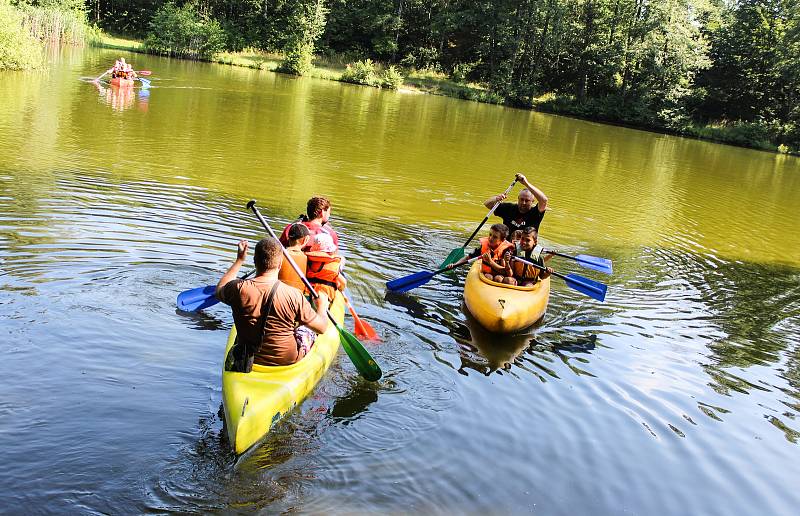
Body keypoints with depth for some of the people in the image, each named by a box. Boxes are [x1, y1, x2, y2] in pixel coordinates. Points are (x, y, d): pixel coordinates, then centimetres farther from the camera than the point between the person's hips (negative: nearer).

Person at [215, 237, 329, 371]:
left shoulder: (238, 289, -21)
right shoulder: (294, 296, -27)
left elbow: (220, 289, 6)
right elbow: (322, 328, -13)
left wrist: (239, 260, 12)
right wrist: (322, 305, 7)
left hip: (248, 360, 2)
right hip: (287, 360, -2)